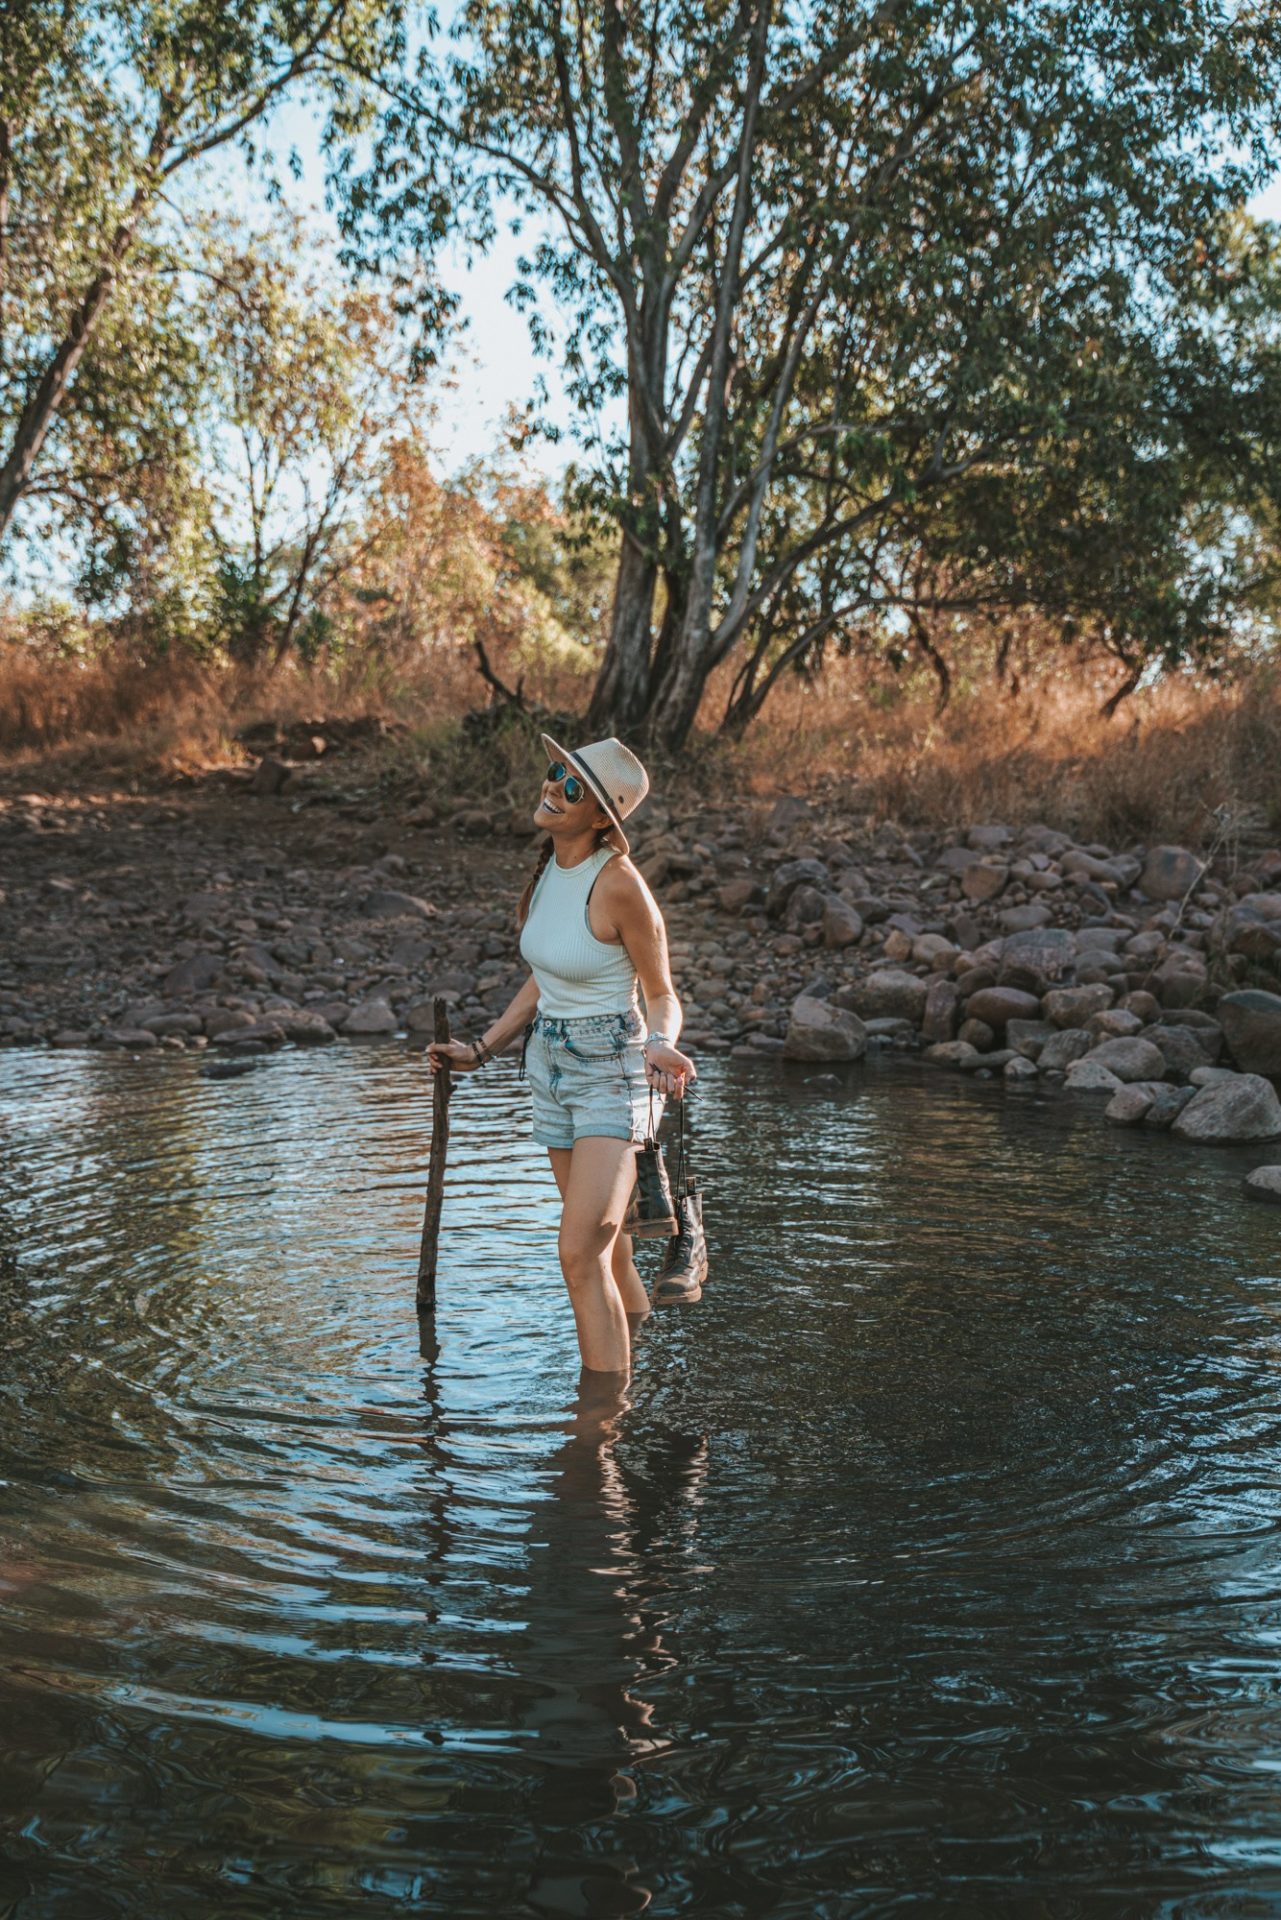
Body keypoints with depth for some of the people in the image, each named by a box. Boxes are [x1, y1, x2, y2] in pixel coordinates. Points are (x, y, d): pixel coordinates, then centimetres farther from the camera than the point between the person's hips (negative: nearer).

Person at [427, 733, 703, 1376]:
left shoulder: (619, 884, -19)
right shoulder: (549, 869, 3)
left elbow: (662, 994, -10)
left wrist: (662, 1047, -30)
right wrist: (479, 1050, 14)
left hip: (611, 1071, -8)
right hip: (550, 1067, 8)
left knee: (580, 1255, -13)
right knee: (608, 1254, 19)